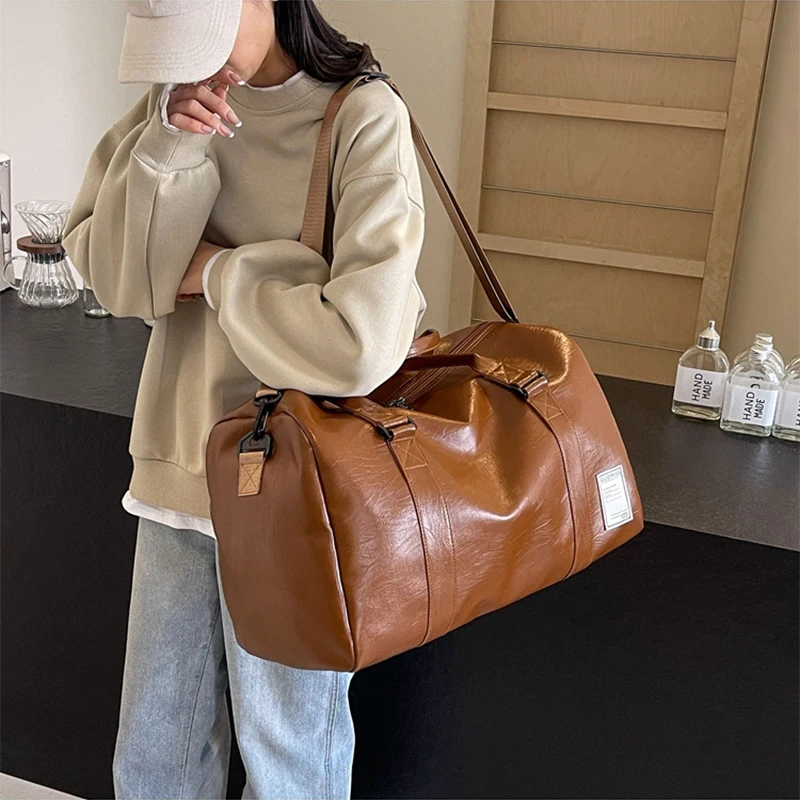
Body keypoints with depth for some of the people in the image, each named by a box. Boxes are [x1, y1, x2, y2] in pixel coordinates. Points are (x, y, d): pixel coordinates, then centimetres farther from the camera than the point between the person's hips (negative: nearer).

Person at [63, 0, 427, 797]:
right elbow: (112, 276, -3)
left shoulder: (363, 117, -16)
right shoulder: (179, 94, 3)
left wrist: (219, 271, -12)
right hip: (179, 462, 6)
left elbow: (362, 341, -26)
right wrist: (168, 144, -17)